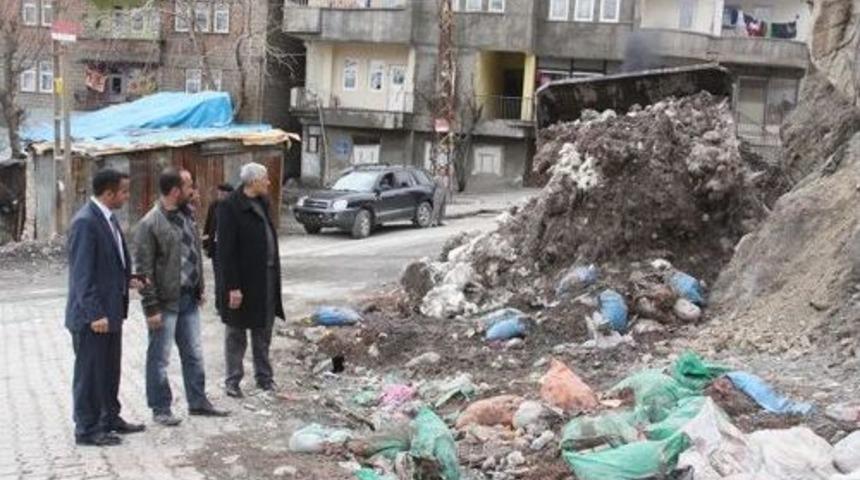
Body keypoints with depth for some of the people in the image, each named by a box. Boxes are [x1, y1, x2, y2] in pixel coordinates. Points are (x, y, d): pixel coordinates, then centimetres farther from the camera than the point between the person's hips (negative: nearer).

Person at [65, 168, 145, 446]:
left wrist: (128, 280, 5)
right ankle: (86, 429, 14)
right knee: (89, 373, 3)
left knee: (110, 371, 19)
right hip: (92, 315, -9)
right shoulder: (85, 222, -19)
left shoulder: (107, 218, 10)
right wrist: (95, 314, -23)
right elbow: (82, 274, -22)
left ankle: (110, 419, 32)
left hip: (111, 310, 9)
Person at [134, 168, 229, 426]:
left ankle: (198, 401, 27)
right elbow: (144, 270, -15)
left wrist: (199, 289, 15)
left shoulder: (186, 215, 8)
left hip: (189, 298, 8)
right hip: (165, 302, -7)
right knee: (159, 358, 5)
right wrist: (151, 307, -16)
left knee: (194, 354, 15)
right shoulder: (150, 224, -16)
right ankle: (160, 409, 16)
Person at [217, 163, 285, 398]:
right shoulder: (230, 207, -16)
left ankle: (263, 376, 28)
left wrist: (275, 271, 11)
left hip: (267, 278, 8)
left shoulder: (262, 202, 10)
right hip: (243, 281, -8)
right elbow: (225, 250, -18)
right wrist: (232, 286, -21)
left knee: (263, 330, 17)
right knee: (237, 334, 5)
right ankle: (232, 380, 16)